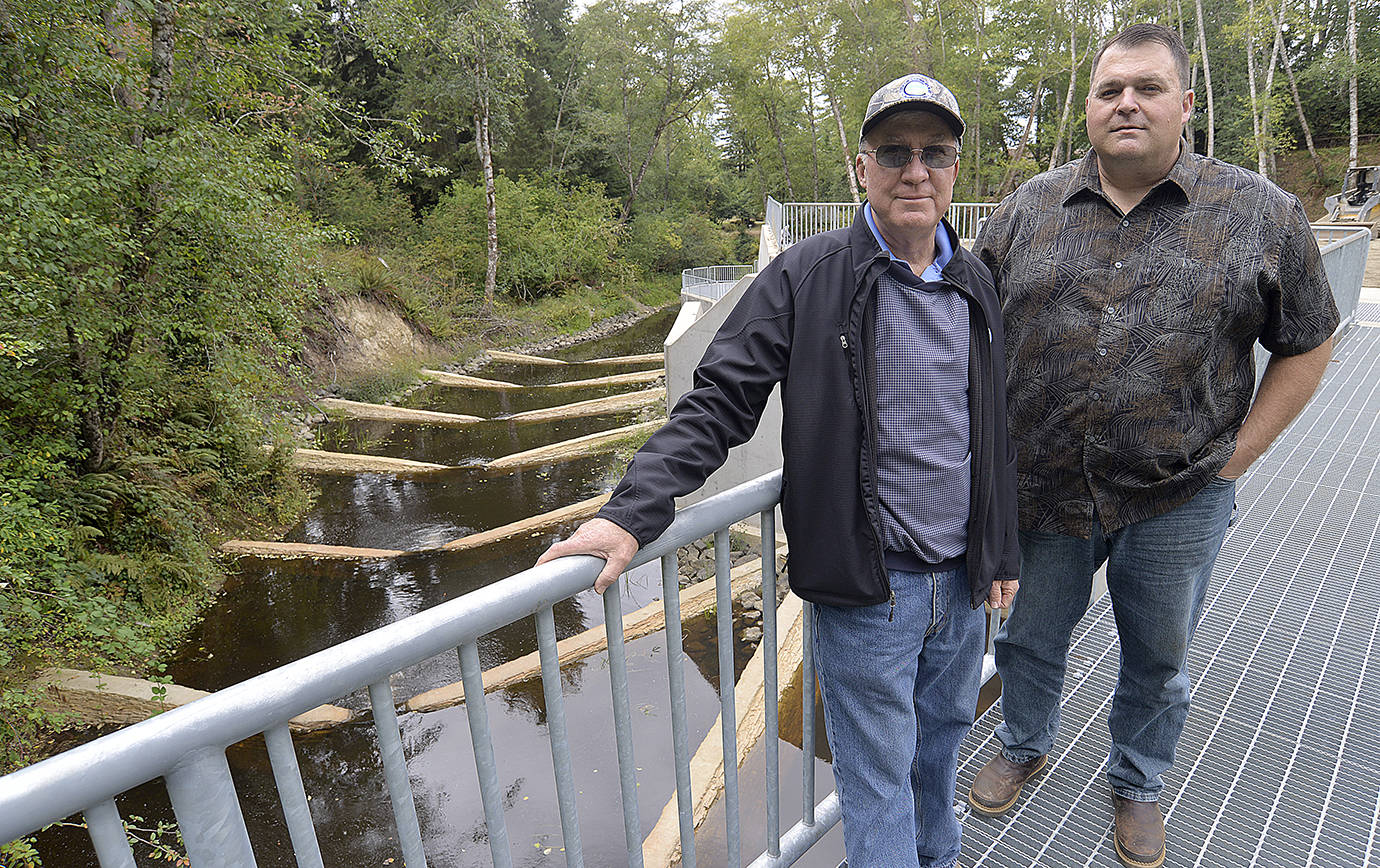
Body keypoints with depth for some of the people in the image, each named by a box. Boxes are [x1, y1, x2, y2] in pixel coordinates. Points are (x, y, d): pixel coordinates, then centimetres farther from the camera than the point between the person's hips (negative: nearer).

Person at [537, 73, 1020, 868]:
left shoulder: (975, 285, 6)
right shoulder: (807, 279, -12)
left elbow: (994, 434, 13)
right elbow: (717, 405, -15)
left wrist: (1003, 551, 16)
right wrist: (635, 510, -26)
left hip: (962, 580, 6)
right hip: (867, 590, -6)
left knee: (943, 734, 26)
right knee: (879, 778, 10)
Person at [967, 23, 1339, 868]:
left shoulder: (1261, 214, -4)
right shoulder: (1027, 209, 0)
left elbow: (1307, 344, 3)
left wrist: (1238, 454, -4)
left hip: (1178, 498, -1)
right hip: (1042, 485, 2)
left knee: (1158, 660, 18)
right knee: (1030, 638, 19)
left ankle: (1139, 785, 45)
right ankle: (1025, 747, 47)